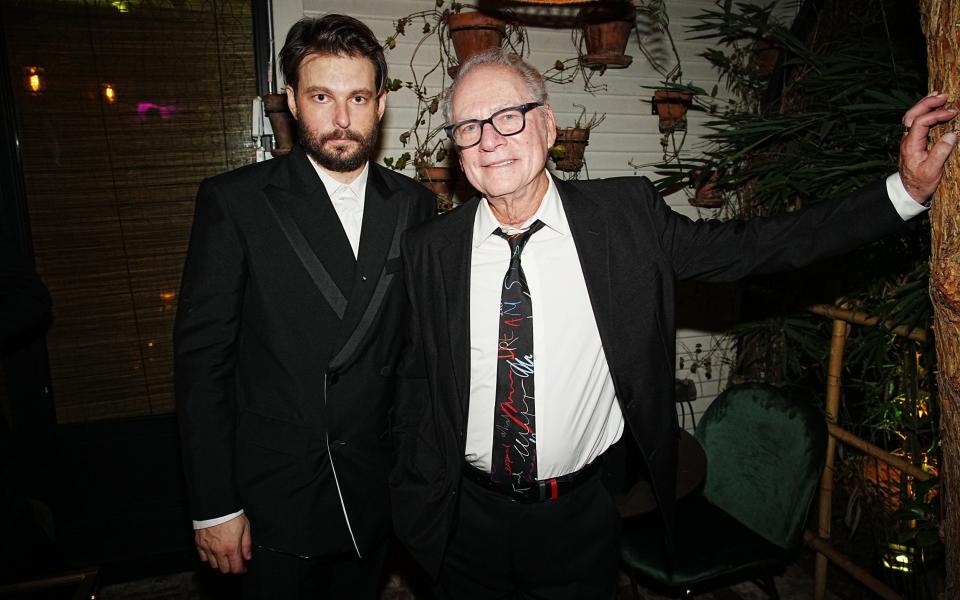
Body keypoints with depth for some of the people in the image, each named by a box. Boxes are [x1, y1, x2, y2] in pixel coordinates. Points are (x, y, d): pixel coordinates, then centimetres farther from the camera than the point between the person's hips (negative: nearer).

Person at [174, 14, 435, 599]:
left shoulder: (415, 205, -1)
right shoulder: (234, 201, -10)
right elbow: (202, 356, -10)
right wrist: (213, 507, -9)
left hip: (377, 493, 3)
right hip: (272, 500, -2)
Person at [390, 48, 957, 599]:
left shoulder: (626, 215, -10)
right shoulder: (427, 250, -9)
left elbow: (751, 246, -4)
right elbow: (415, 387, -2)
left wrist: (906, 190, -7)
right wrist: (417, 505, 0)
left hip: (583, 520, 0)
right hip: (468, 518, 1)